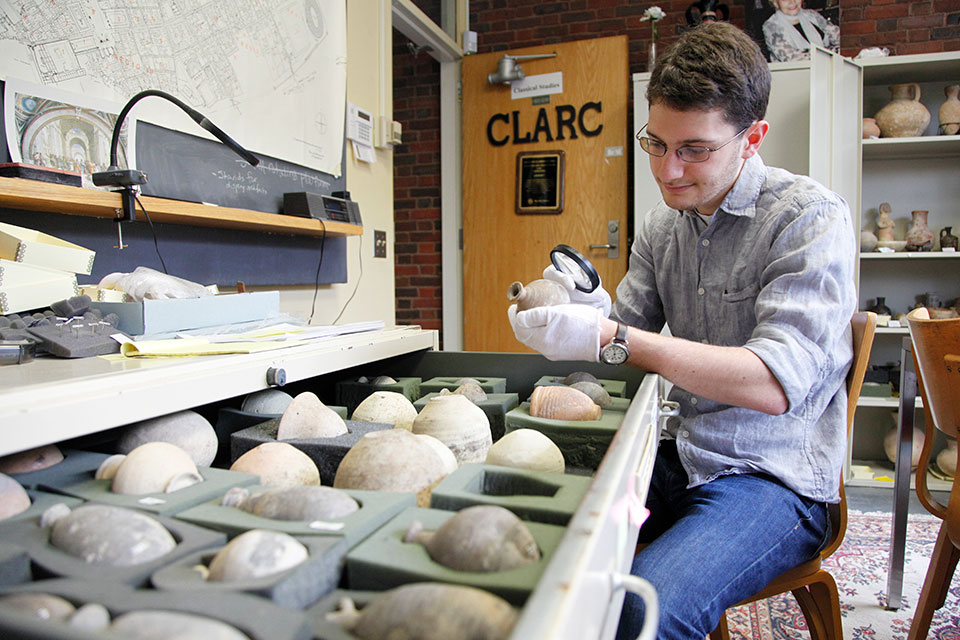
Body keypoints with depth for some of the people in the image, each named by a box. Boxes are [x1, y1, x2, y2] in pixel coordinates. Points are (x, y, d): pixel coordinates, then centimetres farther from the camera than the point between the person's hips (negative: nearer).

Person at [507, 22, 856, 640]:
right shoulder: (660, 225, 8)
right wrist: (591, 314, -15)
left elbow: (776, 384, -23)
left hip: (775, 476, -5)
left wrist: (609, 339, -30)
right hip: (683, 457, 6)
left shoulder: (812, 217, -11)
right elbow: (631, 338, 9)